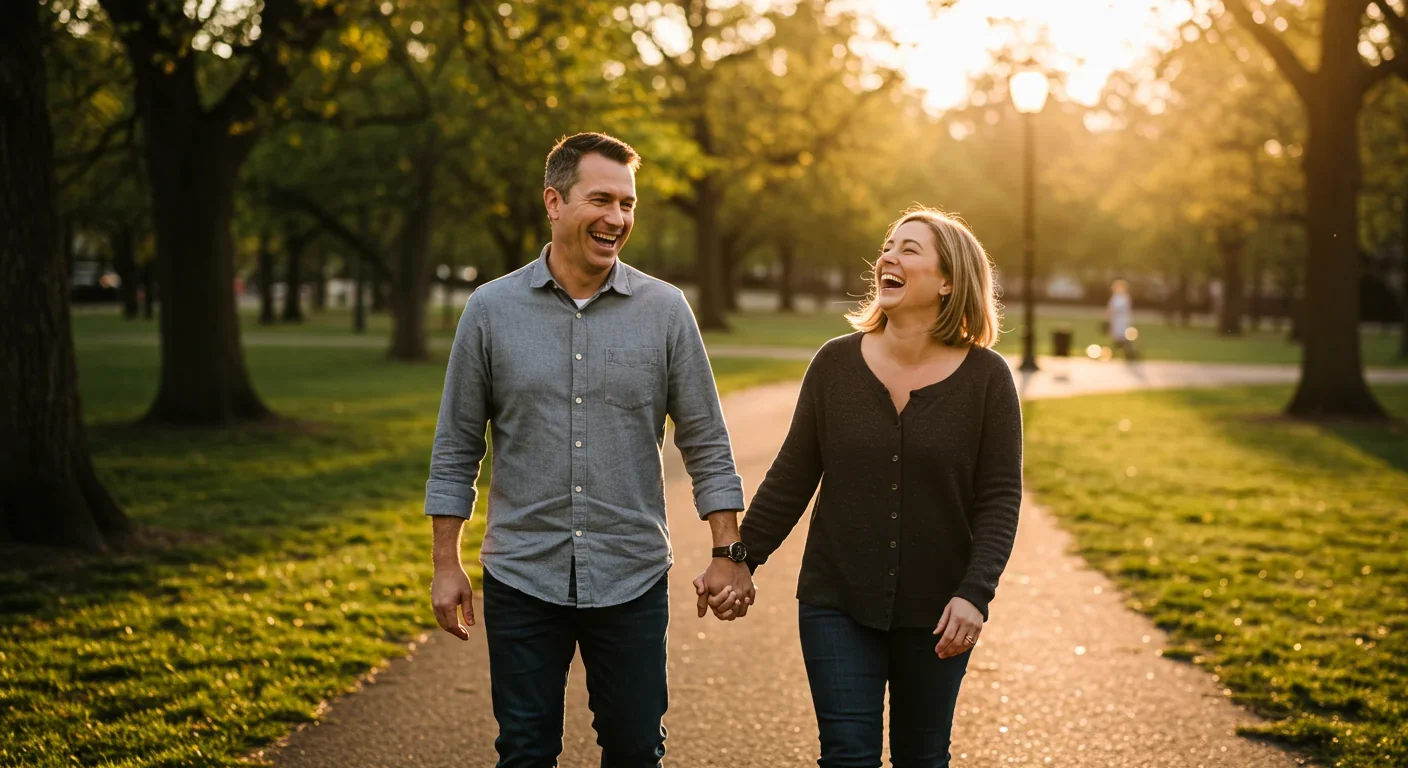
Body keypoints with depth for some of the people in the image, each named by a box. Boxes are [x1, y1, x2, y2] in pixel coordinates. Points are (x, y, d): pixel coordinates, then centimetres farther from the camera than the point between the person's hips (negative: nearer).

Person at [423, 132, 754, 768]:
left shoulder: (664, 310, -1)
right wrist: (446, 565, 2)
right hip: (522, 576, 0)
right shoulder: (491, 310, -1)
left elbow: (706, 444, 3)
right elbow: (456, 450, 4)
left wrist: (729, 554, -1)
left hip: (632, 579, 0)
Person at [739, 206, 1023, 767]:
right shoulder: (836, 363, -2)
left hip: (934, 613, 0)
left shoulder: (986, 377, -6)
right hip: (838, 604, 0)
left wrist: (974, 593, -18)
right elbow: (791, 478, 5)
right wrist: (740, 558, 4)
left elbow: (1000, 499, -7)